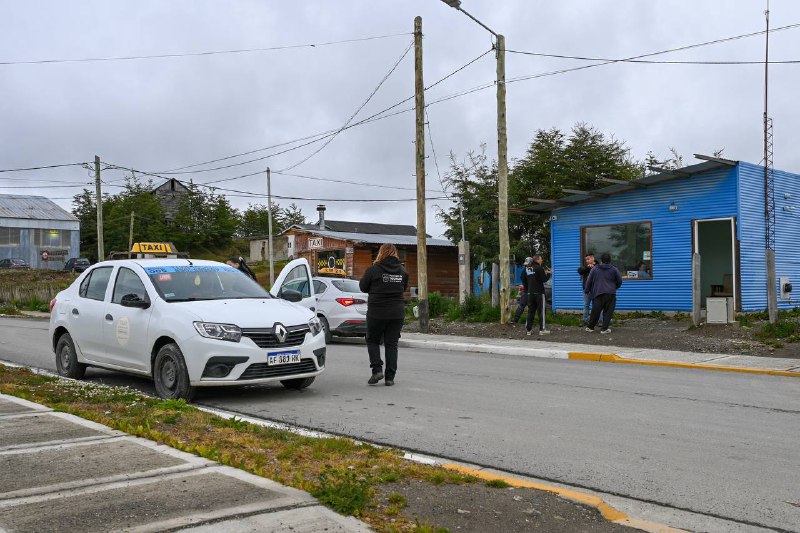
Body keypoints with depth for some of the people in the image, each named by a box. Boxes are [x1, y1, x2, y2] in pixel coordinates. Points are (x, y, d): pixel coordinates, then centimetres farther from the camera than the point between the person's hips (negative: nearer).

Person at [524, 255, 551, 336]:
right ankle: (542, 329, -1)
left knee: (530, 311, 8)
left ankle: (528, 329, 7)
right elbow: (543, 279, -14)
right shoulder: (539, 268, -11)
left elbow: (525, 281, 15)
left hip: (530, 293, 6)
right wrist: (548, 274, 1)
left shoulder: (527, 269, 10)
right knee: (541, 311, 0)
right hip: (539, 293, -6)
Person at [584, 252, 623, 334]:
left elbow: (589, 281, 10)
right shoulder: (614, 269, 4)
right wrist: (615, 287, 29)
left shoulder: (595, 269, 5)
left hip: (598, 294, 1)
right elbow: (619, 281, 9)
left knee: (595, 311, 8)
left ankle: (590, 326, 17)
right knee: (608, 311, 4)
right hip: (610, 294, -1)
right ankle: (604, 328, 1)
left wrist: (587, 290, 23)